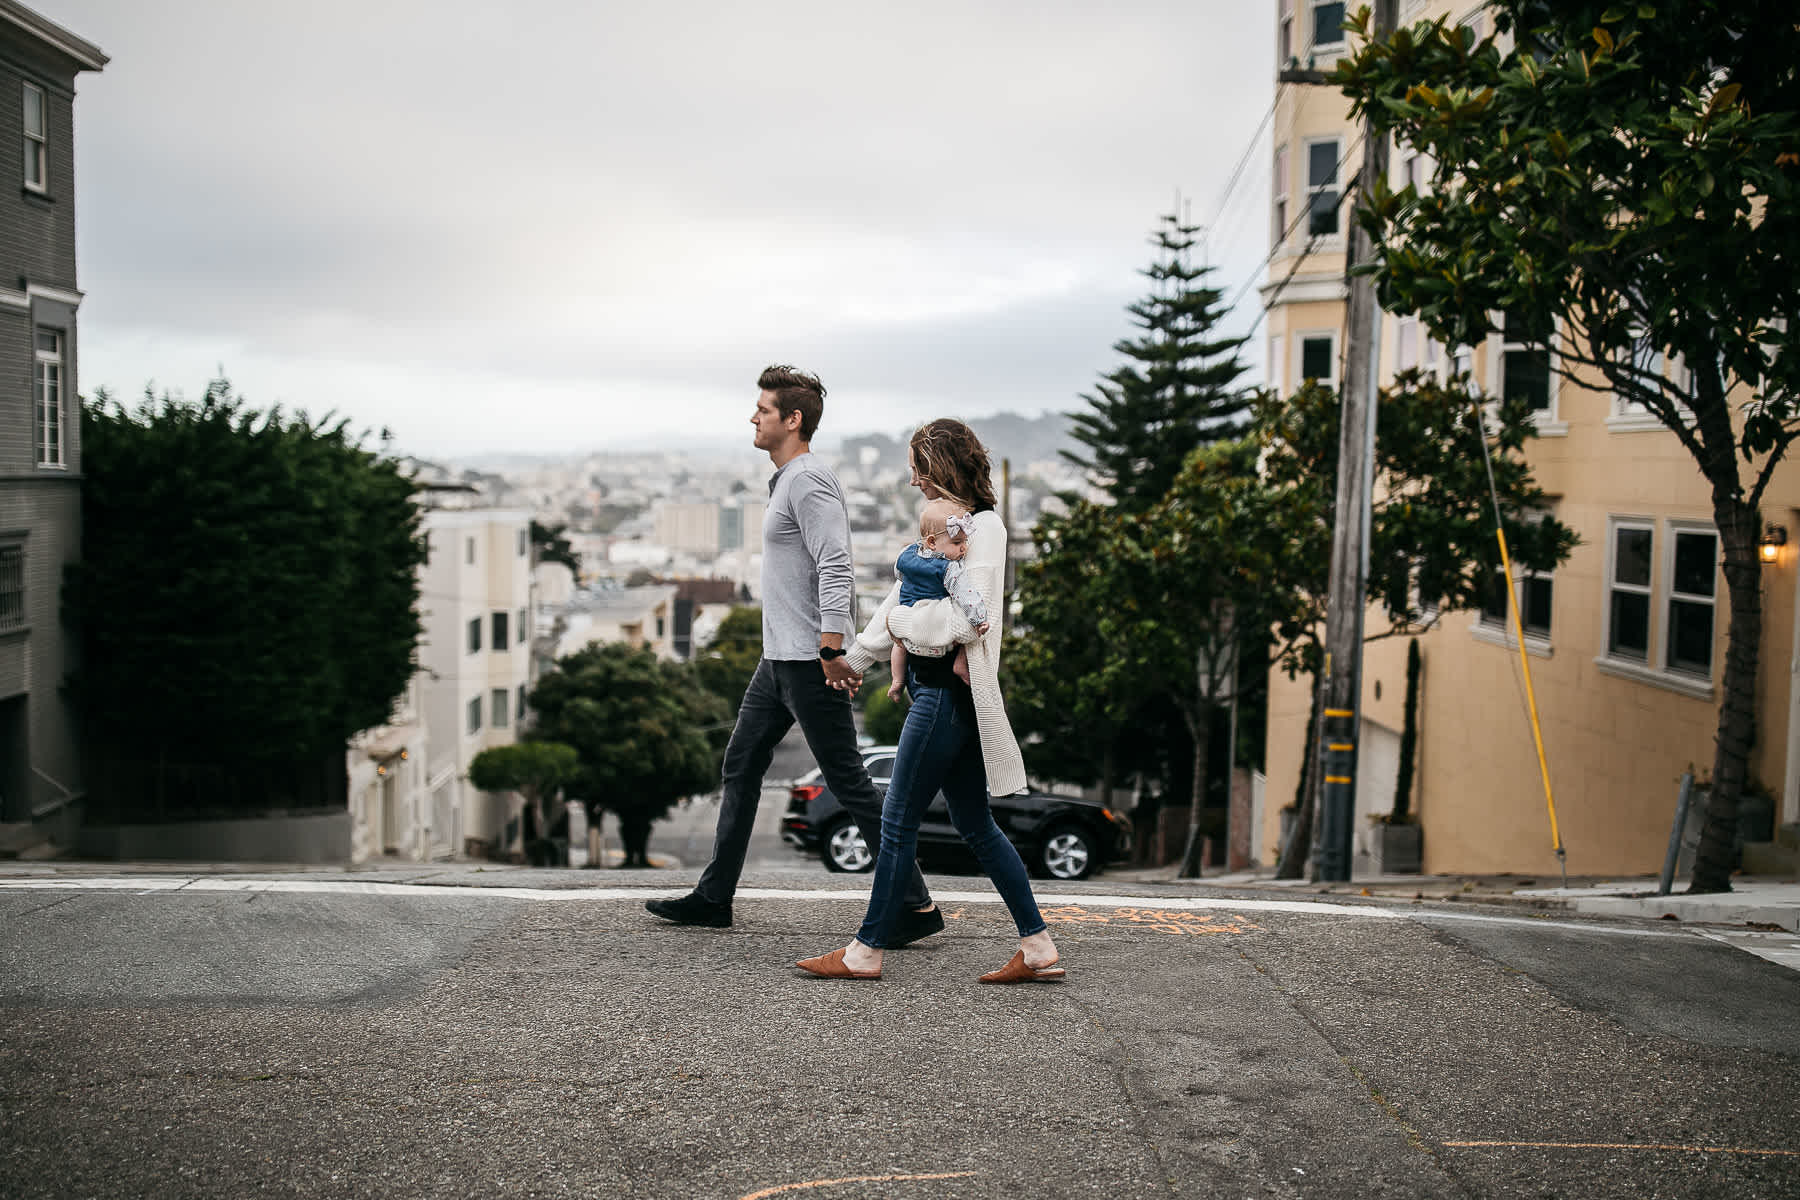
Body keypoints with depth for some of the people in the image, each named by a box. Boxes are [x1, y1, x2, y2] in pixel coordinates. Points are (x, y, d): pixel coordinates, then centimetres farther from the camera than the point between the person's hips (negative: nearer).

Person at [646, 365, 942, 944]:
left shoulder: (809, 481, -15)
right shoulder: (786, 480, 17)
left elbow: (835, 568, -24)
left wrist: (830, 651, -26)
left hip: (809, 663, -10)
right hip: (778, 659, 10)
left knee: (849, 781, -7)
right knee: (740, 767, 14)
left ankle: (916, 905, -1)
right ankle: (713, 897, 23)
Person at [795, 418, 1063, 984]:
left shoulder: (984, 527, -12)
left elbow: (964, 618, -23)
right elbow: (905, 597, 23)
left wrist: (901, 621, -8)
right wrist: (854, 657, 27)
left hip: (947, 692, -10)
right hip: (939, 688, 10)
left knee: (898, 821, -1)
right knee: (976, 825, 11)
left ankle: (866, 951, 10)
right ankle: (1038, 948, 15)